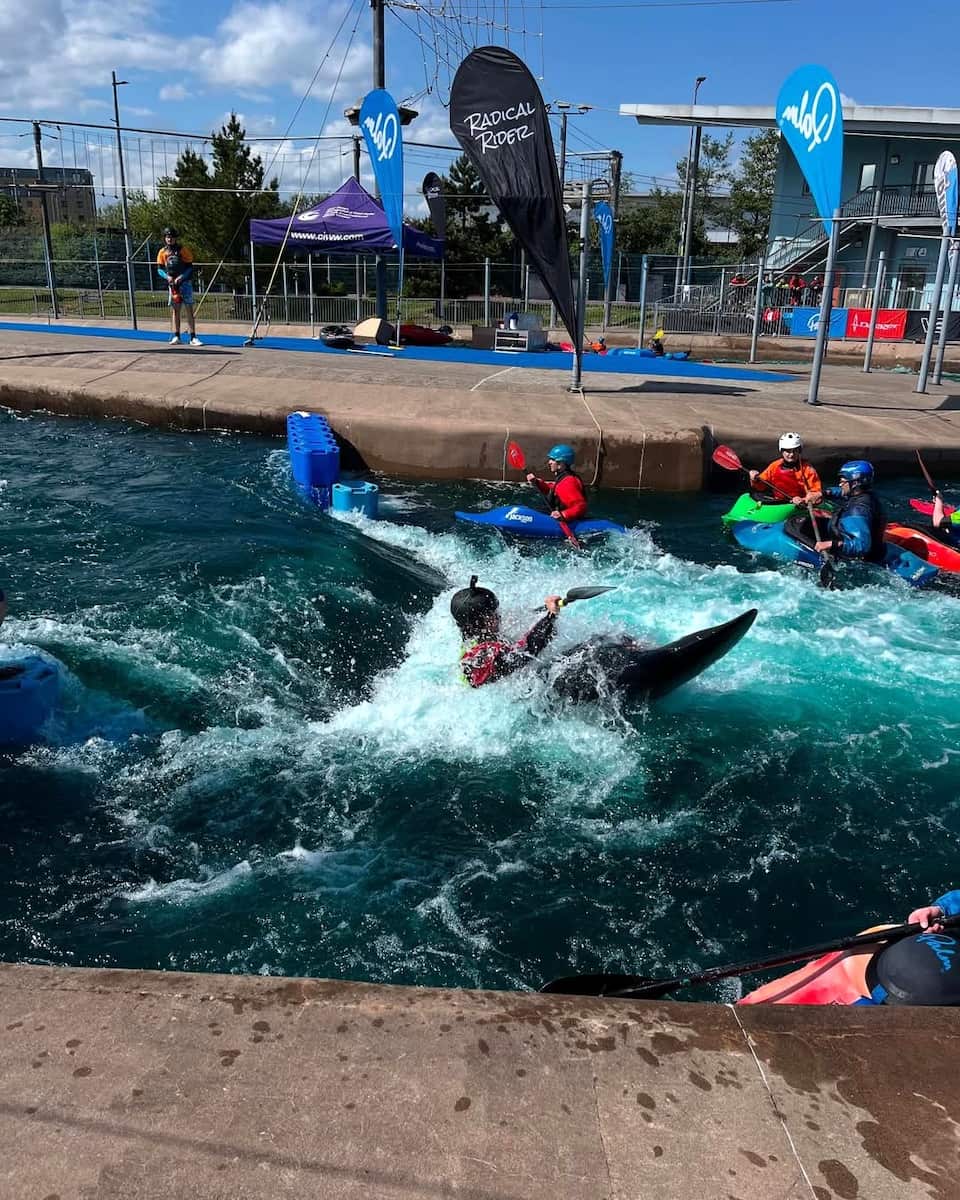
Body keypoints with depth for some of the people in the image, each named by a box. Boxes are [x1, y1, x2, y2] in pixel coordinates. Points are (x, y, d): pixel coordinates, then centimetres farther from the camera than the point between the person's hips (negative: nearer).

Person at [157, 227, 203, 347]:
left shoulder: (183, 250, -1)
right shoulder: (162, 252, 7)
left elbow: (190, 267, -3)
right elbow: (159, 269, 9)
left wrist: (181, 277, -15)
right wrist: (167, 276, -11)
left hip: (185, 282, -3)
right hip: (172, 284, 3)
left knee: (189, 309, -5)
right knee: (174, 310, 4)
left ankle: (193, 337, -7)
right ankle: (176, 336, 7)